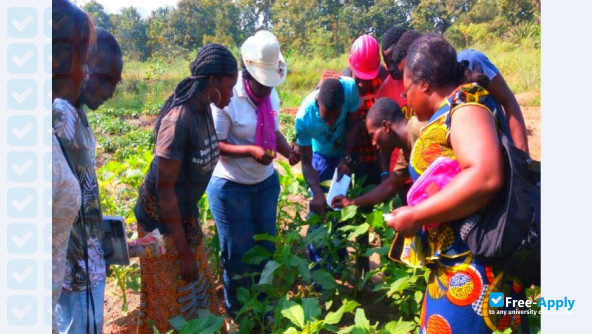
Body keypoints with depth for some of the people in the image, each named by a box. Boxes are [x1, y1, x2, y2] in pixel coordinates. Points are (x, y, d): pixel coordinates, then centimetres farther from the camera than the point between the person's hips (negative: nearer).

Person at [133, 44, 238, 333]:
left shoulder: (203, 111, -3)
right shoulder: (178, 119, -27)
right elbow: (164, 187, -24)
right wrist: (184, 251, -19)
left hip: (185, 214, 8)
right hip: (163, 221, -7)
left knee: (196, 289, 20)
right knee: (172, 301, 11)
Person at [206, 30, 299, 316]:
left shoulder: (271, 95, -1)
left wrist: (289, 151, -12)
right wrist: (250, 151, -32)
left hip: (266, 182, 7)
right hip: (230, 186, -6)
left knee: (266, 245, 18)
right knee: (238, 252, 8)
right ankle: (237, 311, 31)